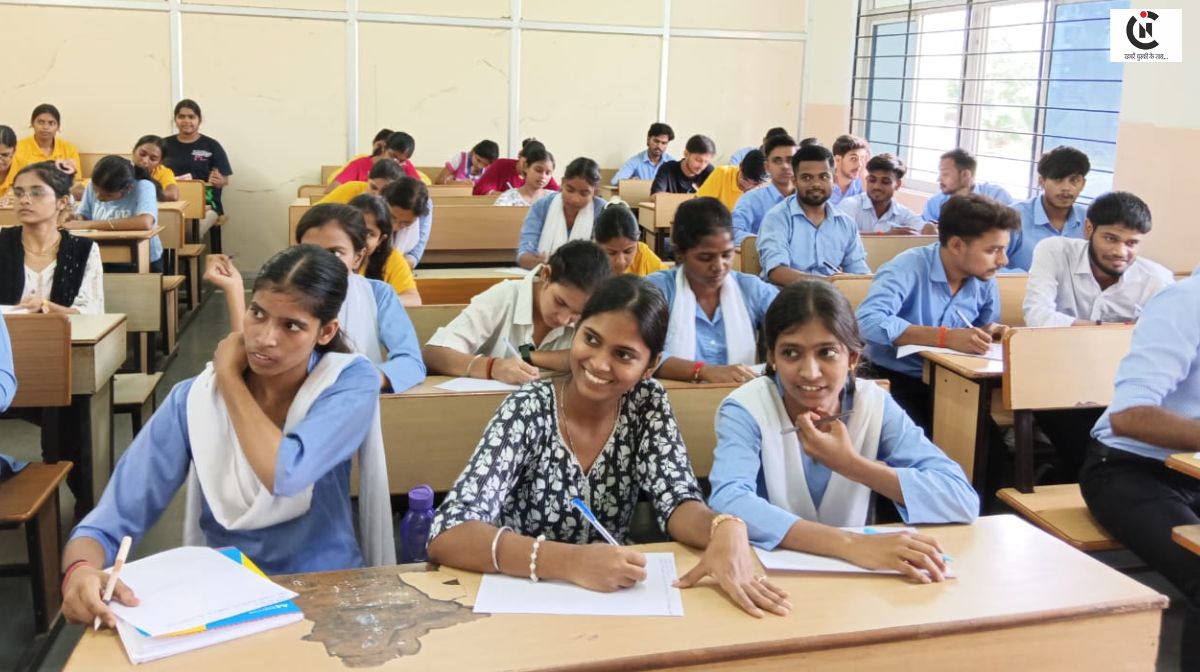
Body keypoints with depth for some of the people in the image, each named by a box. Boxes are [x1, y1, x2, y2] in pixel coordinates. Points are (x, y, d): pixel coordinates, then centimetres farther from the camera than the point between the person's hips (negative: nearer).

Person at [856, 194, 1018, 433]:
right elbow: (867, 321, -33)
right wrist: (945, 337, -37)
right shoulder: (908, 268, -18)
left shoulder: (984, 280, 1)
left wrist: (988, 333, -10)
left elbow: (985, 328, 16)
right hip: (893, 380, -5)